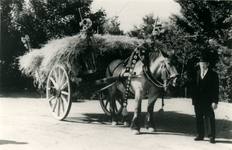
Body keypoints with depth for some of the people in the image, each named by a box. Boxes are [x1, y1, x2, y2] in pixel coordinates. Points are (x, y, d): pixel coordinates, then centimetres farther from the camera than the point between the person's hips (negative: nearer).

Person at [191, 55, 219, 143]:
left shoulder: (213, 74, -3)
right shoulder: (197, 73, 11)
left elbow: (216, 89, -4)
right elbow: (195, 87, 12)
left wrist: (215, 102, -10)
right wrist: (194, 98, 5)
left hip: (208, 101, -5)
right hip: (198, 101, 5)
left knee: (209, 119, -1)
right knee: (198, 118, 10)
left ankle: (211, 137, 7)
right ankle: (200, 135, 20)